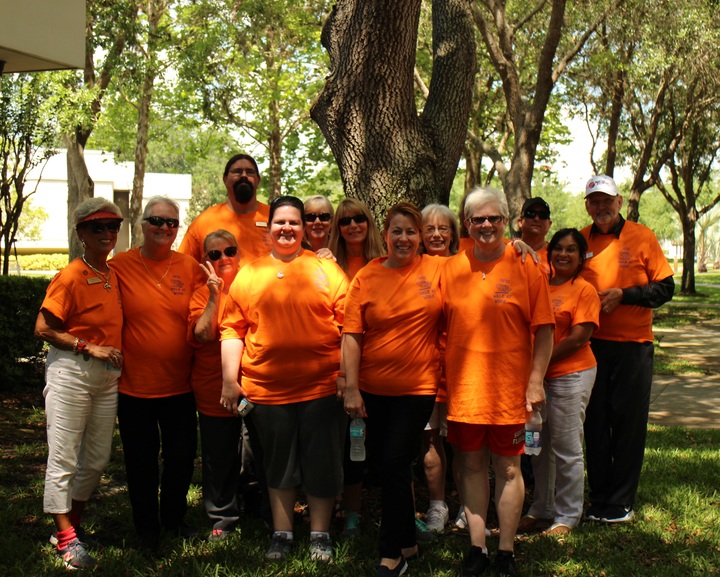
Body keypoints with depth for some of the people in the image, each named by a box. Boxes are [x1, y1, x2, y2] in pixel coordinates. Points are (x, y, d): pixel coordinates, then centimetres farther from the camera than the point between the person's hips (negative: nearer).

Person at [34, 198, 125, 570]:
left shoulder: (113, 277, 10)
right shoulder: (70, 277, -11)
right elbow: (43, 330, -13)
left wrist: (116, 355, 6)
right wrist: (90, 348, -16)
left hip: (107, 376, 7)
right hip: (70, 372, -7)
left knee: (97, 458, 13)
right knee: (64, 458, -3)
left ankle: (73, 523, 27)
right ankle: (66, 537, 5)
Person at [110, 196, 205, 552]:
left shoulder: (190, 268, 2)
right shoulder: (120, 266, -4)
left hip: (179, 385, 2)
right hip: (135, 385, -2)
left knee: (181, 457, 12)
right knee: (142, 462, 10)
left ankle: (174, 519, 35)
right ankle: (147, 527, 28)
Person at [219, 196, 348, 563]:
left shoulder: (326, 270, 3)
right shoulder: (248, 274, 6)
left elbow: (348, 324, 2)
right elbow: (232, 329, 6)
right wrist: (229, 380, 0)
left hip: (321, 386, -1)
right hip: (267, 388, 1)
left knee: (322, 463, 7)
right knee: (278, 464, 13)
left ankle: (320, 534, 22)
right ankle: (282, 534, 26)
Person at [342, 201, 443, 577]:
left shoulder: (437, 269, -2)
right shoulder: (366, 277, -2)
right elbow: (352, 335, -6)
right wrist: (351, 388, -10)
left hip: (418, 387, -2)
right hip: (373, 388, 2)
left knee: (395, 464, -5)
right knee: (385, 462, 12)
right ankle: (406, 541, 30)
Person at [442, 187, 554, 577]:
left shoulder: (525, 266, -2)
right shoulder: (452, 268, 5)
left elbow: (544, 329, -2)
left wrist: (536, 380, -9)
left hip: (509, 385, -2)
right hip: (463, 385, 3)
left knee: (508, 467, 6)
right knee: (471, 464, 10)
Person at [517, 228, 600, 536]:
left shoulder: (584, 290, -6)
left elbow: (578, 339, -12)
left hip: (570, 375, -6)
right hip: (536, 376, 6)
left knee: (566, 448, 0)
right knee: (539, 447, 13)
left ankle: (567, 516, 11)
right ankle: (541, 508, 25)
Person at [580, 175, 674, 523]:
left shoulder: (641, 237, -1)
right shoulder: (580, 240, 6)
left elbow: (665, 287, -1)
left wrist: (623, 294, -13)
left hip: (633, 345, -2)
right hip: (591, 345, 2)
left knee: (628, 422, 2)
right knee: (595, 422, 7)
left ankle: (621, 502, 12)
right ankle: (599, 498, 18)